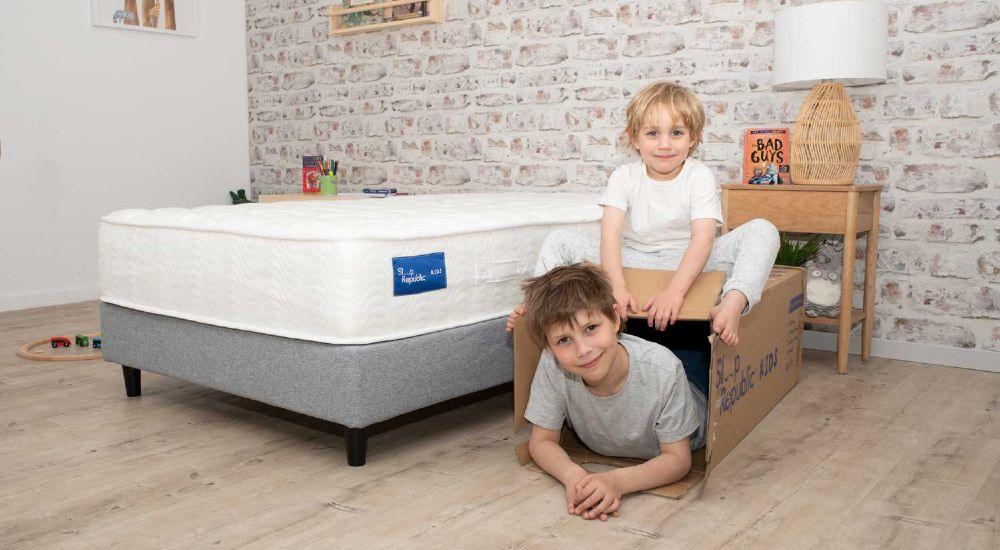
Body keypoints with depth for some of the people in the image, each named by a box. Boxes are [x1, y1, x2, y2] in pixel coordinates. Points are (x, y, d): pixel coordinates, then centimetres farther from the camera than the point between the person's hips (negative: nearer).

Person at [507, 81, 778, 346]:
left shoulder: (700, 176, -10)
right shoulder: (624, 177, -5)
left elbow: (703, 238, -22)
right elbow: (611, 233, -19)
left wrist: (675, 290, -38)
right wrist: (616, 287, -36)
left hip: (686, 262, -1)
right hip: (632, 260, 2)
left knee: (763, 231, -25)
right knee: (559, 240, -12)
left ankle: (732, 305, -49)